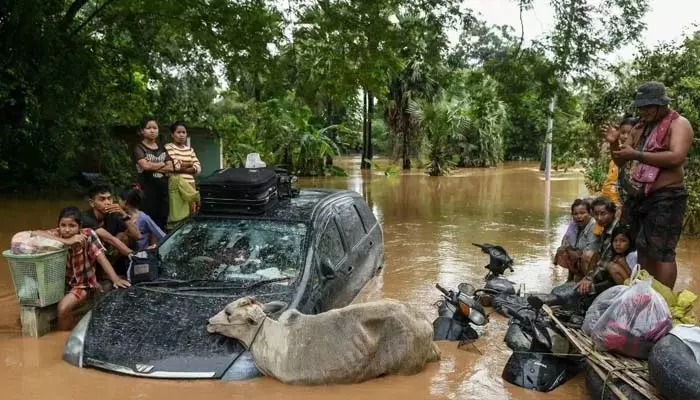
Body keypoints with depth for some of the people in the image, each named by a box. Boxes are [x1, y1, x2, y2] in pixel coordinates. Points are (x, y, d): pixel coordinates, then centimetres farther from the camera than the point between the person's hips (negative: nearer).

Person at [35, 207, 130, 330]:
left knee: (63, 307, -24)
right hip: (62, 281, 4)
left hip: (83, 283, -4)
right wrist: (66, 241, -37)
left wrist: (115, 279, -37)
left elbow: (101, 257, -25)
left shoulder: (88, 235, -20)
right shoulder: (57, 234, -13)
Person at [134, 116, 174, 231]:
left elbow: (171, 167, 5)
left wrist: (153, 166, -8)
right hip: (147, 189, -5)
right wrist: (162, 164, -1)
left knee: (162, 221, 5)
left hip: (163, 188, 5)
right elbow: (145, 165, -17)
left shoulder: (162, 148, 17)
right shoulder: (139, 148, 1)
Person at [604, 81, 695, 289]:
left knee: (662, 253, -9)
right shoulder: (642, 126, 19)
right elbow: (621, 162, 23)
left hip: (665, 199, -8)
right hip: (638, 198, 8)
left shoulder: (678, 124, -4)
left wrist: (636, 154, -21)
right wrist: (614, 143, 3)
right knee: (643, 251, 11)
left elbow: (676, 157, -22)